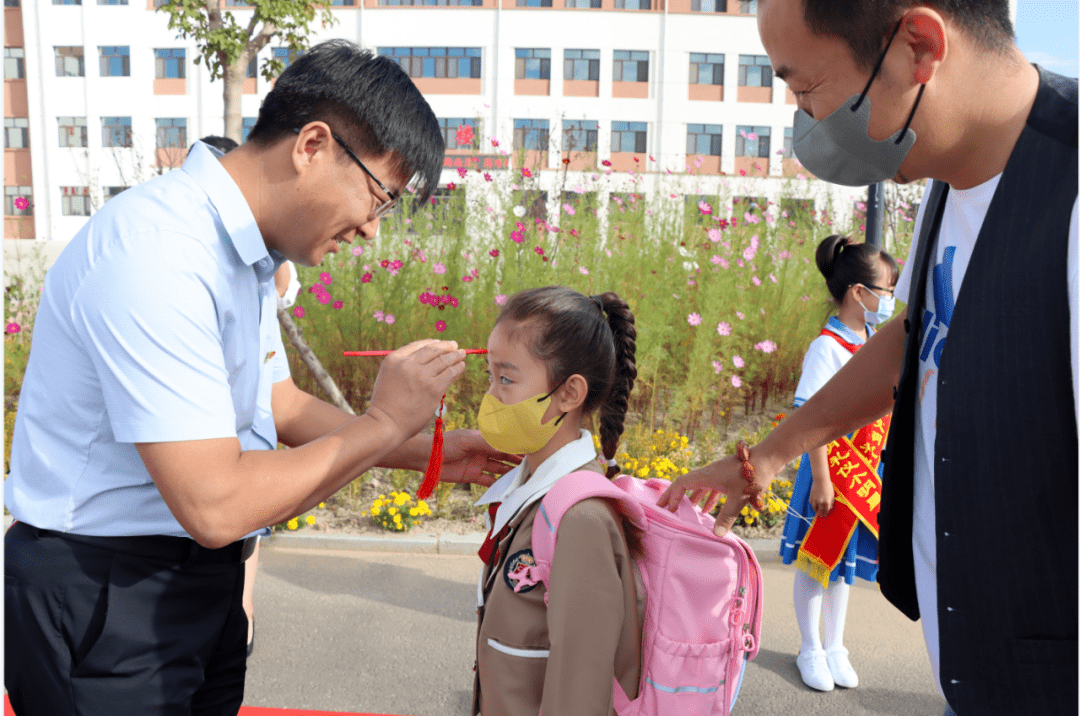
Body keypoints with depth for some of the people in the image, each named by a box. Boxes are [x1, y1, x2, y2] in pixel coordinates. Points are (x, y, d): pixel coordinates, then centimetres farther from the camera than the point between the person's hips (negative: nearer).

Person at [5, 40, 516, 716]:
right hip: (101, 607, -8)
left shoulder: (242, 249, 4)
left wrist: (431, 452, 4)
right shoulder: (158, 259, -28)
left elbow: (282, 406, 10)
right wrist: (385, 422, -20)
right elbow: (214, 506, -30)